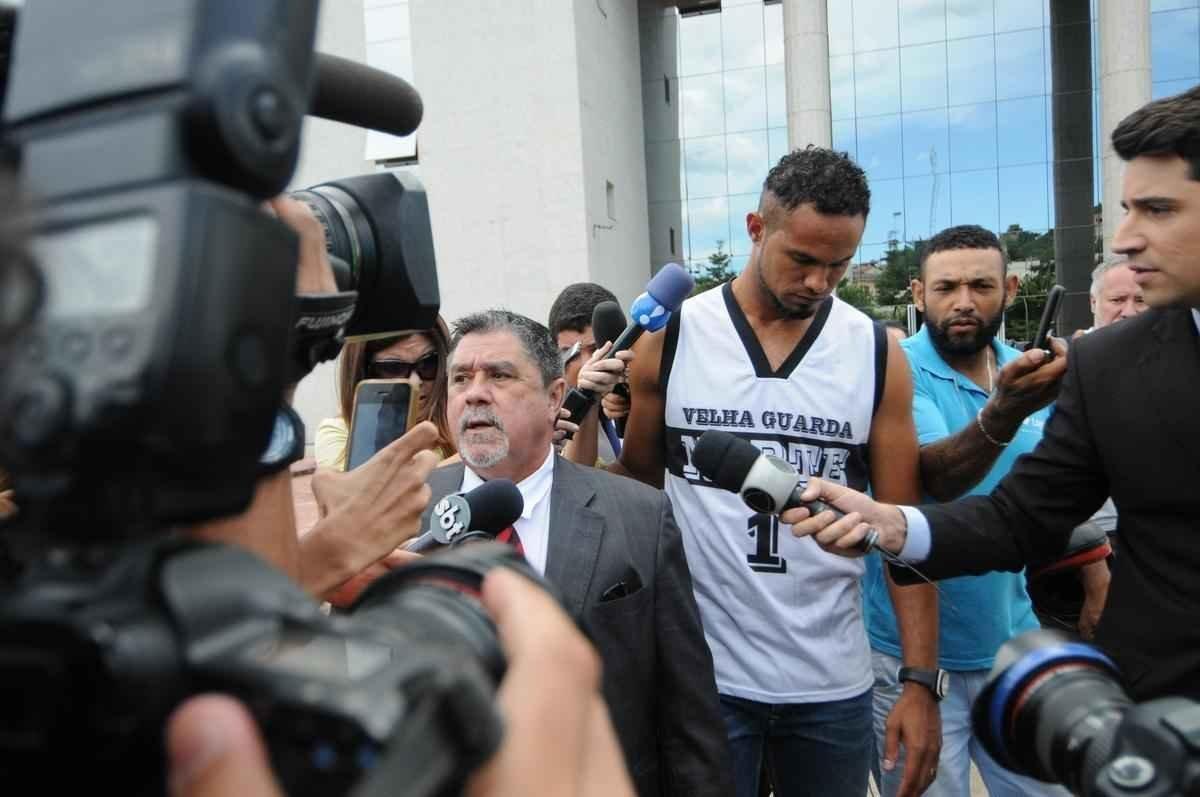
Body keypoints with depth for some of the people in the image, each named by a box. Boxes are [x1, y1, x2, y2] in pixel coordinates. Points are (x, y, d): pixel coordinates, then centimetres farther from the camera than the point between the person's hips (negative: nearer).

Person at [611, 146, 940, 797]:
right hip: (703, 672, -1)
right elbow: (634, 482, 7)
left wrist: (920, 682, -5)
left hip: (833, 682, 2)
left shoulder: (876, 355, -3)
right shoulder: (670, 340, -5)